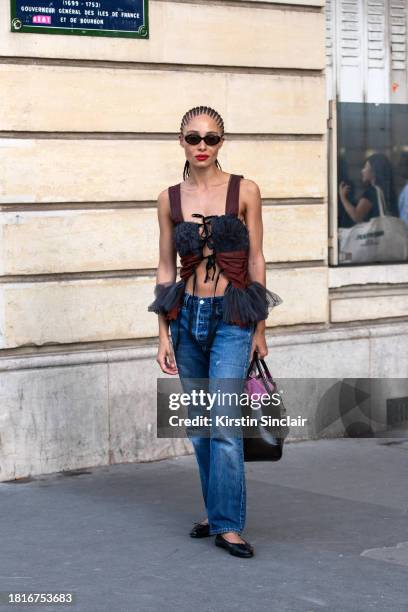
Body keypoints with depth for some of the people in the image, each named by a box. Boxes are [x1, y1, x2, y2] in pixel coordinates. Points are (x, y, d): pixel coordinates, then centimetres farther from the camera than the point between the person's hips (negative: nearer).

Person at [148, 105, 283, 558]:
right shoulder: (169, 200, 5)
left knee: (223, 423, -12)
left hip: (232, 318, -3)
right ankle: (218, 512, 25)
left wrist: (259, 329, 0)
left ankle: (228, 524, -5)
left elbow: (255, 260, 1)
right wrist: (163, 334, 4)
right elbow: (166, 268, 8)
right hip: (188, 316, 4)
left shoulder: (245, 191, -2)